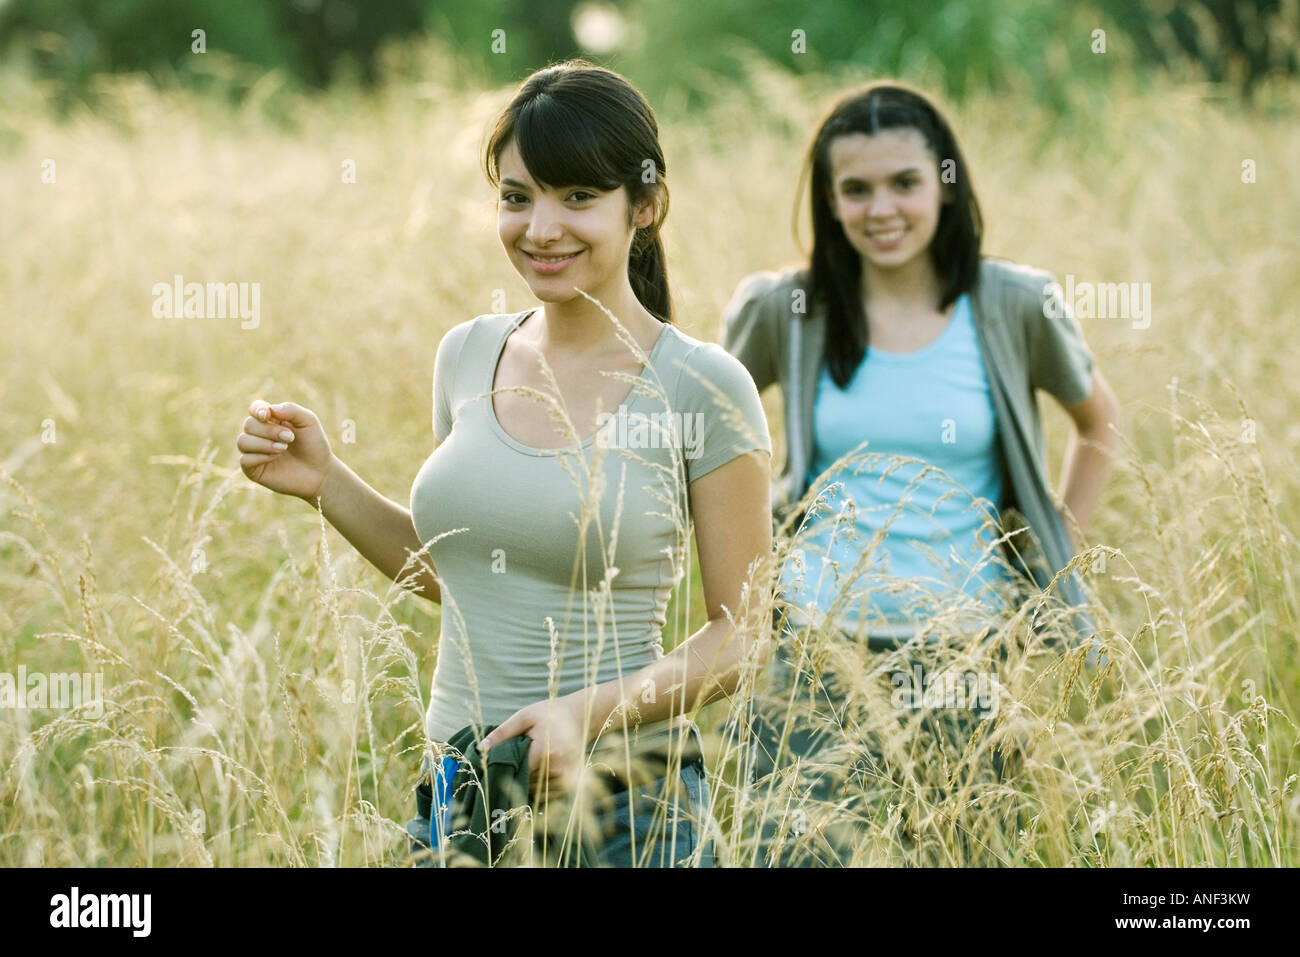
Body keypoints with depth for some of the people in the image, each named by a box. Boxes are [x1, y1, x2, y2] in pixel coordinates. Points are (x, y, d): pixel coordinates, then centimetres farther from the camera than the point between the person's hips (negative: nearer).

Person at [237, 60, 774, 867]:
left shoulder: (702, 390, -9)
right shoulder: (469, 356, 5)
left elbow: (744, 636, -7)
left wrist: (590, 713, -19)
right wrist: (325, 483, 5)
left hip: (627, 809, -4)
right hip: (456, 797, 5)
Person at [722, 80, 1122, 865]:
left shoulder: (1016, 308, -2)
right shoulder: (785, 310, 0)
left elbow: (1102, 425, 15)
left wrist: (1058, 552, 8)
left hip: (968, 649, 0)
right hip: (818, 646, 0)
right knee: (806, 851, -1)